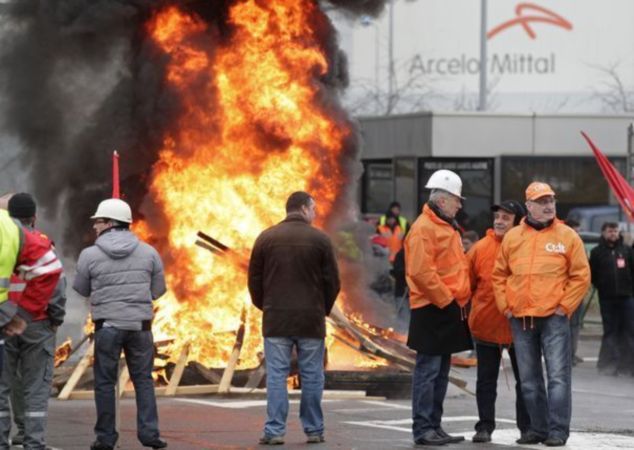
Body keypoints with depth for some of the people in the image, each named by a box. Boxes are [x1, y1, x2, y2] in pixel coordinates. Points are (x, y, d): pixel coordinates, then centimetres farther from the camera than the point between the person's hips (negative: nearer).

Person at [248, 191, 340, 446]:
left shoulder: (266, 238, 3)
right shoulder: (319, 239, -2)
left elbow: (254, 280, 6)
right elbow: (332, 281, 0)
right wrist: (323, 309, 16)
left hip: (276, 319, 1)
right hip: (311, 319, -1)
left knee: (276, 375, 1)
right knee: (311, 376, 7)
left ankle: (274, 431, -5)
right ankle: (314, 430, 10)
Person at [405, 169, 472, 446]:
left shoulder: (446, 227, 19)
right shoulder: (424, 228, -13)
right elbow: (421, 271, -22)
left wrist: (460, 299, 16)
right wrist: (446, 299, -18)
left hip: (449, 310, 10)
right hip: (432, 311, -10)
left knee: (440, 372, 13)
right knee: (428, 371, -8)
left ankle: (434, 426, 19)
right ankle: (422, 430, -7)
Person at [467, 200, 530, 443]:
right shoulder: (481, 248, -3)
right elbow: (468, 282, 5)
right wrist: (475, 305, 0)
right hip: (486, 325, 1)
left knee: (524, 378, 9)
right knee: (486, 379, 7)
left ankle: (527, 427, 19)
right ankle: (485, 427, 13)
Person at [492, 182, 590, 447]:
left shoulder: (567, 236, -1)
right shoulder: (512, 237, 8)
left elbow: (581, 276, -1)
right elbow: (499, 275, 15)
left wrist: (564, 307, -6)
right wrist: (505, 306, 5)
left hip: (554, 318, -4)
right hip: (520, 320, 4)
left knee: (558, 377, -8)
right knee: (529, 381, 9)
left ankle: (558, 430, -5)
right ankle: (538, 428, 18)